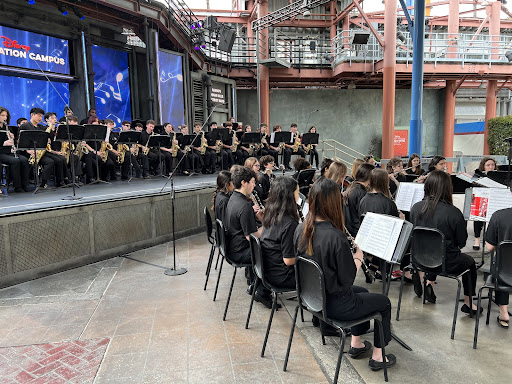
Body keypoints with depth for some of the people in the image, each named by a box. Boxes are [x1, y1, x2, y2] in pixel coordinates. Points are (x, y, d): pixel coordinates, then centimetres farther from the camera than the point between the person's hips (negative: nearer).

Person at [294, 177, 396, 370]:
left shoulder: (301, 229, -9)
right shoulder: (336, 237, -31)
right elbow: (347, 278, -21)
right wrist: (358, 257, -5)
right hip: (335, 304, -7)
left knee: (362, 291, 32)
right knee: (384, 302, 19)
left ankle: (356, 344, 43)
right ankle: (377, 357, 31)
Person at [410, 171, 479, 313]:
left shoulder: (416, 208, -12)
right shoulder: (453, 212, -23)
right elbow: (462, 242, -10)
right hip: (447, 264, -4)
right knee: (470, 262, 27)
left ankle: (429, 283, 35)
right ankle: (468, 302, 32)